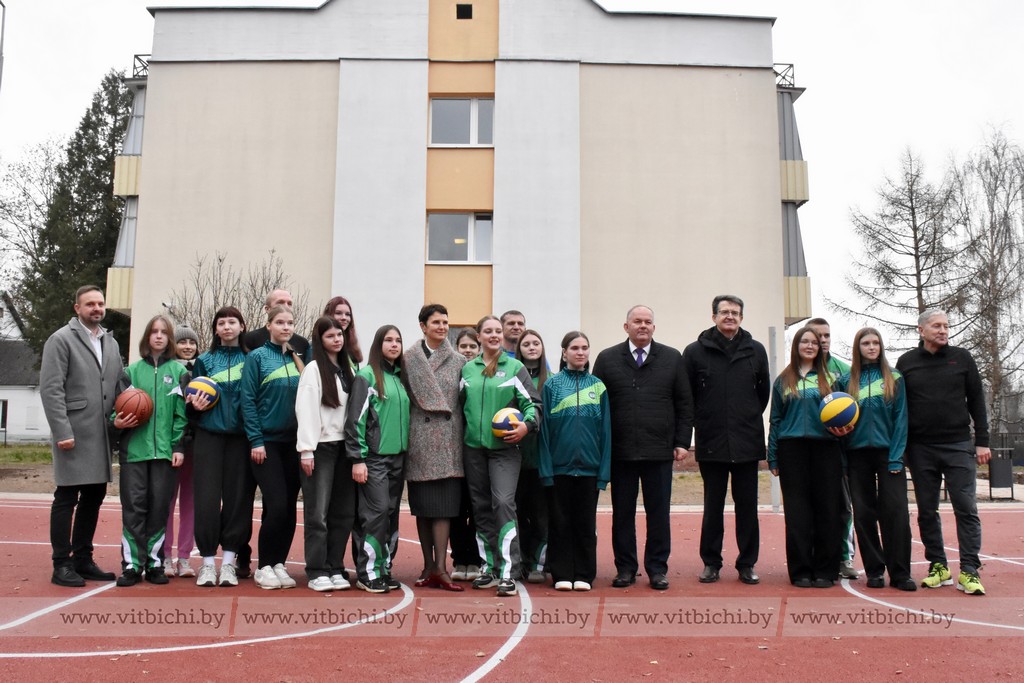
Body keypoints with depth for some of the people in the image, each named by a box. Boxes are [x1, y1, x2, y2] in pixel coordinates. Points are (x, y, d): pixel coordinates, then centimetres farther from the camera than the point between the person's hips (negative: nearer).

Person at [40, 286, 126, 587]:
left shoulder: (111, 343, 16)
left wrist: (121, 415, -2)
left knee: (94, 497, 11)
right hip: (74, 435, -6)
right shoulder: (61, 340, -4)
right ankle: (62, 565, 8)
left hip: (102, 436, 7)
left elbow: (121, 385, 17)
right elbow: (51, 389, -10)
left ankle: (83, 559, 23)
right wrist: (63, 432, -16)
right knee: (67, 498, -1)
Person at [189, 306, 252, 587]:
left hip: (240, 436, -1)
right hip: (209, 434, 1)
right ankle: (208, 561, 6)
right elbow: (192, 400, 15)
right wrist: (195, 406, -8)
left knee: (237, 497, -1)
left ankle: (230, 561, 8)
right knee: (207, 497, -4)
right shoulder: (205, 361, 12)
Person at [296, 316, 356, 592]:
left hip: (343, 446, 6)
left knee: (343, 512, 6)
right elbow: (305, 410, -11)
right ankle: (317, 572, 4)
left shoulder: (347, 369, 15)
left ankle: (335, 568, 15)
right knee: (318, 512, -3)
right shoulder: (313, 369, -4)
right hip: (320, 447, -6)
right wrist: (306, 450, -17)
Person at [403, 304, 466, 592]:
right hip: (420, 437, 0)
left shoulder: (458, 361, 9)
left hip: (448, 439, 1)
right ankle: (429, 566, 13)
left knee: (445, 504, -6)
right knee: (423, 505, 3)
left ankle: (439, 568, -5)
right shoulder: (409, 358, 4)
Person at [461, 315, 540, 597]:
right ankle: (489, 567, 21)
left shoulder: (515, 368, 1)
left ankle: (507, 573, -11)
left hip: (504, 447, -4)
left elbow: (531, 402, 0)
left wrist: (527, 425, -17)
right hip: (473, 447, 4)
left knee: (504, 503, -15)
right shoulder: (467, 369, 10)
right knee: (481, 507, 10)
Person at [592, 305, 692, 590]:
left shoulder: (672, 358, 8)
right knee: (622, 512, 7)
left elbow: (684, 404, 7)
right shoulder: (607, 359, 6)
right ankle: (625, 568, 17)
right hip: (620, 451, 0)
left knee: (659, 513, 6)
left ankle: (657, 569, 17)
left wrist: (682, 442, 1)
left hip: (659, 450, 0)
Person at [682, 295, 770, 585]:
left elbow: (764, 392, 14)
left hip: (747, 443, 1)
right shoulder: (695, 352, 0)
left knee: (747, 505, 6)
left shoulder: (755, 351, 6)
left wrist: (749, 420, 12)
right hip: (711, 443, -1)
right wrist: (702, 422, 5)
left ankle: (747, 564, 17)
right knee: (713, 506, 7)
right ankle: (711, 563, 17)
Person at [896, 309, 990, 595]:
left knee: (966, 508, -4)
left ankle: (969, 571, 0)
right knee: (927, 511, 6)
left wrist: (982, 441, 0)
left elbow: (977, 401, 6)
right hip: (920, 449, 1)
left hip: (958, 446, -1)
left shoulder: (962, 357, 5)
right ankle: (938, 566, 16)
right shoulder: (907, 362, 6)